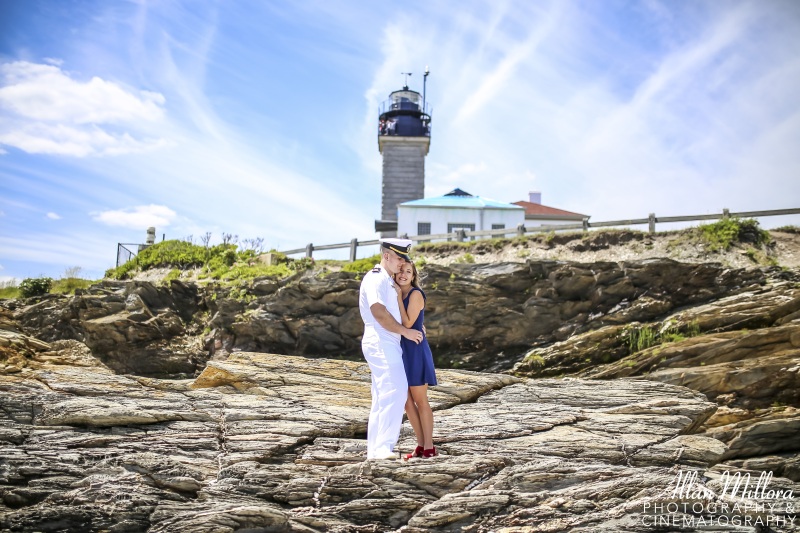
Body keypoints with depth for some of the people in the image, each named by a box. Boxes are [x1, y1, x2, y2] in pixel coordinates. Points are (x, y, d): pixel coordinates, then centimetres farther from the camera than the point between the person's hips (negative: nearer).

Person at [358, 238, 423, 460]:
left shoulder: (388, 281, 22)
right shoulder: (376, 278, -10)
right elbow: (378, 311, -21)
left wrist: (415, 325, 19)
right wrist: (405, 331, -16)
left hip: (388, 344, 11)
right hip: (381, 343, -11)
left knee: (382, 398, 9)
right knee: (394, 393, -19)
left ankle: (374, 450, 12)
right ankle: (383, 448, -21)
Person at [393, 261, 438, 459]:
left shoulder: (415, 294, -10)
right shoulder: (398, 295, 13)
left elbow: (408, 323, -17)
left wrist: (398, 296, -15)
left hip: (415, 350, -8)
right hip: (401, 350, 8)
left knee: (420, 401, -1)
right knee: (407, 401, 8)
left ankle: (429, 447, 8)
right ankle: (421, 445, 16)